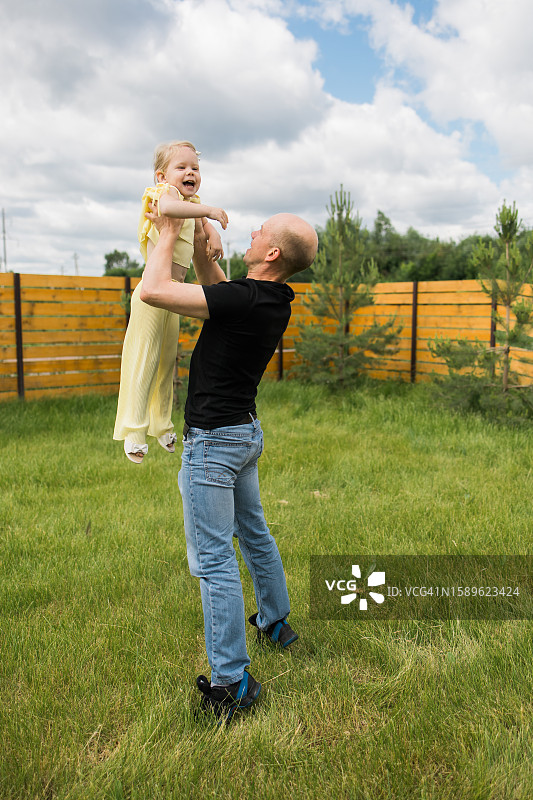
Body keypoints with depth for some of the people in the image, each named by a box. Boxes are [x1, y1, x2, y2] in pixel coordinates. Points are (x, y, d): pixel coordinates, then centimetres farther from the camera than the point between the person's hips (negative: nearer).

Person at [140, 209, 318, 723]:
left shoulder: (244, 300, -24)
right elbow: (215, 286, 21)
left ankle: (232, 680, 7)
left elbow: (152, 290, -23)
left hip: (214, 439, -10)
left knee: (212, 559, -2)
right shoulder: (273, 299, 3)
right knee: (253, 532, 24)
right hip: (245, 431, 10)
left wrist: (168, 233, -8)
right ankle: (275, 623, 43)